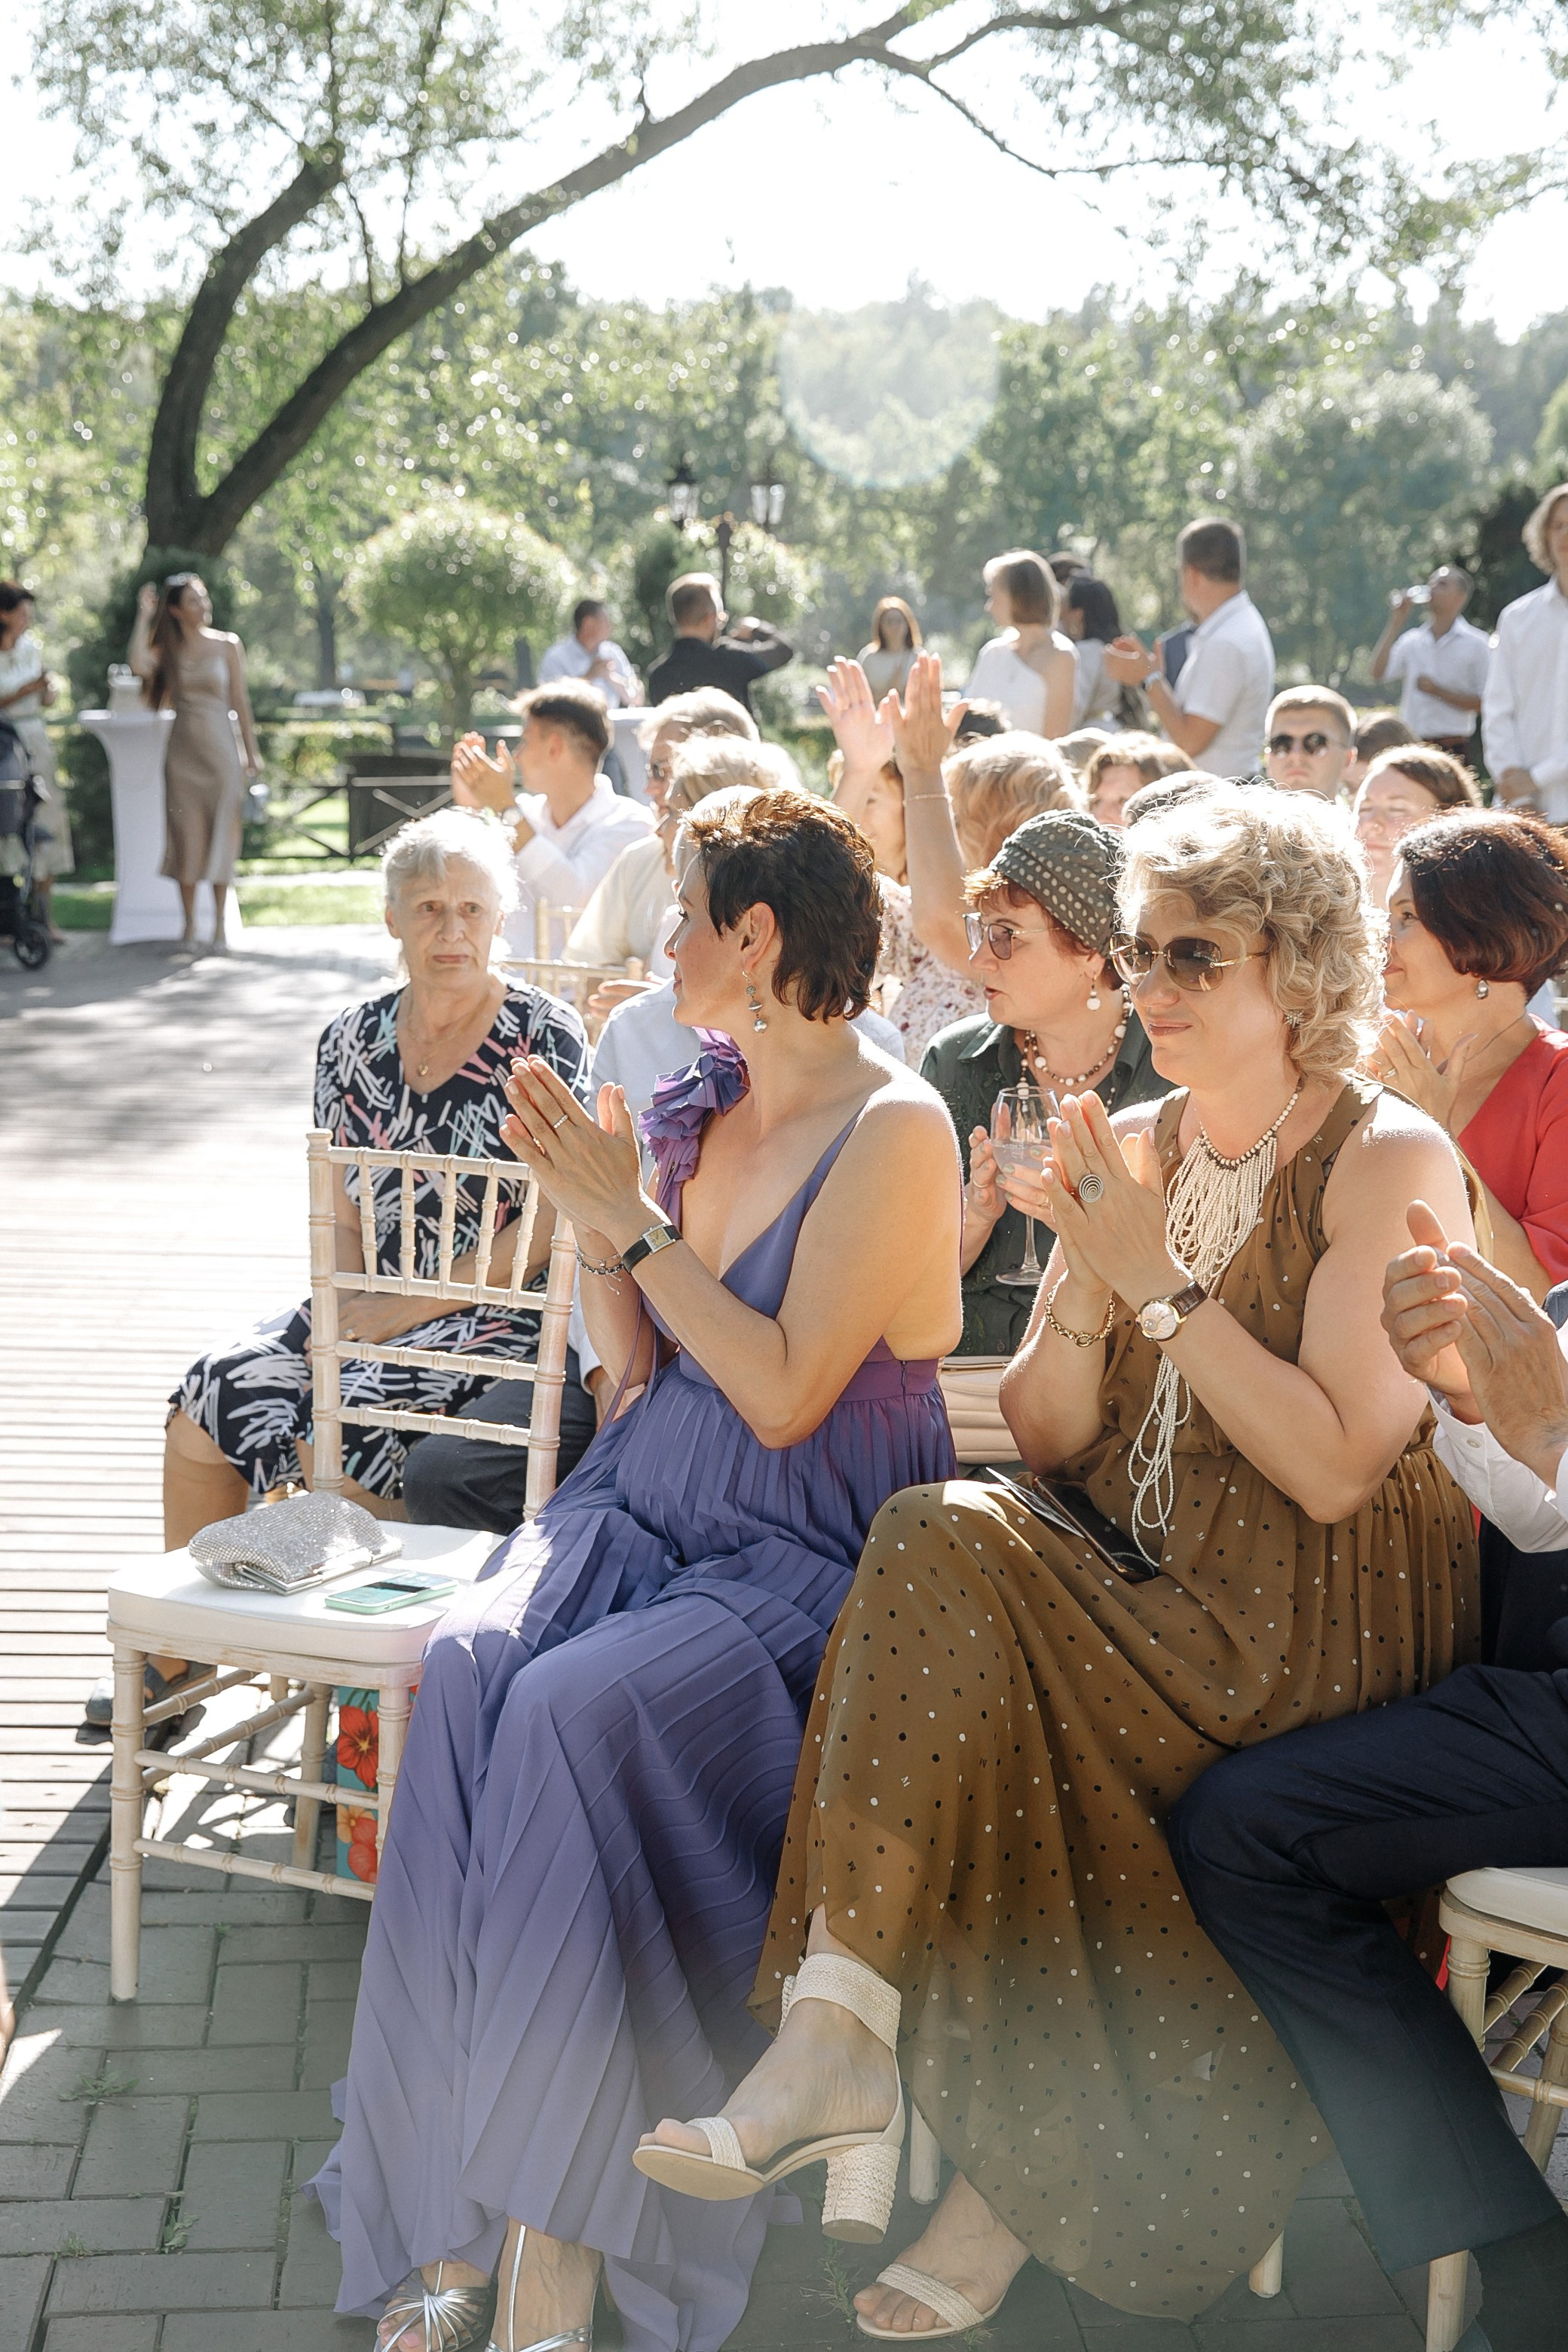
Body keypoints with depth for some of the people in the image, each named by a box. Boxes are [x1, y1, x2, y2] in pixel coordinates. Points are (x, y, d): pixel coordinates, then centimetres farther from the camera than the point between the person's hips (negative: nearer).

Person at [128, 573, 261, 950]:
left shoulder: (228, 645, 2)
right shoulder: (168, 649, 3)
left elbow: (240, 701, 4)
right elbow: (139, 665, -19)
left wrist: (251, 751, 3)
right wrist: (144, 616, -10)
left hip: (221, 748, -1)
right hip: (182, 751, 1)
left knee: (221, 835, 0)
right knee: (186, 835, 2)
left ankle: (219, 925, 7)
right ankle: (189, 924, 10)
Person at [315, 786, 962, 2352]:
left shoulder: (894, 1132, -11)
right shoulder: (698, 1104, 12)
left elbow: (783, 1395, -17)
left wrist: (637, 1217, -13)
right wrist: (585, 1212, 1)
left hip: (800, 1555, -6)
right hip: (647, 1504, 6)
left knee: (573, 1710, -32)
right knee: (465, 1667, -24)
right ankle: (466, 2213, -23)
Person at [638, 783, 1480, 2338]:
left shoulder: (1390, 1164, -6)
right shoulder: (1128, 1150, 13)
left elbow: (1334, 1467, -17)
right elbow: (1046, 1441, 8)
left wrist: (1165, 1282, -15)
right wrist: (1087, 1282, -10)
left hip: (1320, 1632, -5)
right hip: (1141, 1593, 6)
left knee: (949, 1562, -27)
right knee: (951, 1535, -27)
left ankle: (838, 2033, -20)